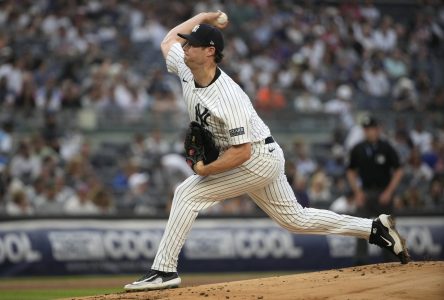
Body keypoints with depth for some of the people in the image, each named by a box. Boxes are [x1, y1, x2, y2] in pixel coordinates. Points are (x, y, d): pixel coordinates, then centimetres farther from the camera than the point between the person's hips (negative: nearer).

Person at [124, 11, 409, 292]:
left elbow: (242, 152, -31)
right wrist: (204, 17, 9)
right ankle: (376, 228, 22)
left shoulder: (228, 97, -31)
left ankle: (164, 271, -13)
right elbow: (168, 40, 14)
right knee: (297, 220, 17)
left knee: (188, 193, -16)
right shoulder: (186, 69, -6)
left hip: (258, 159, -10)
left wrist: (204, 170, -24)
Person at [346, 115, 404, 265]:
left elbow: (398, 171, -1)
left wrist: (389, 192, -10)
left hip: (384, 194, -1)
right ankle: (360, 261, -13)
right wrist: (357, 192, 0)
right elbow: (351, 172, 12)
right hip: (365, 193, 1)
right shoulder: (357, 149, 3)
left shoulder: (387, 148, -3)